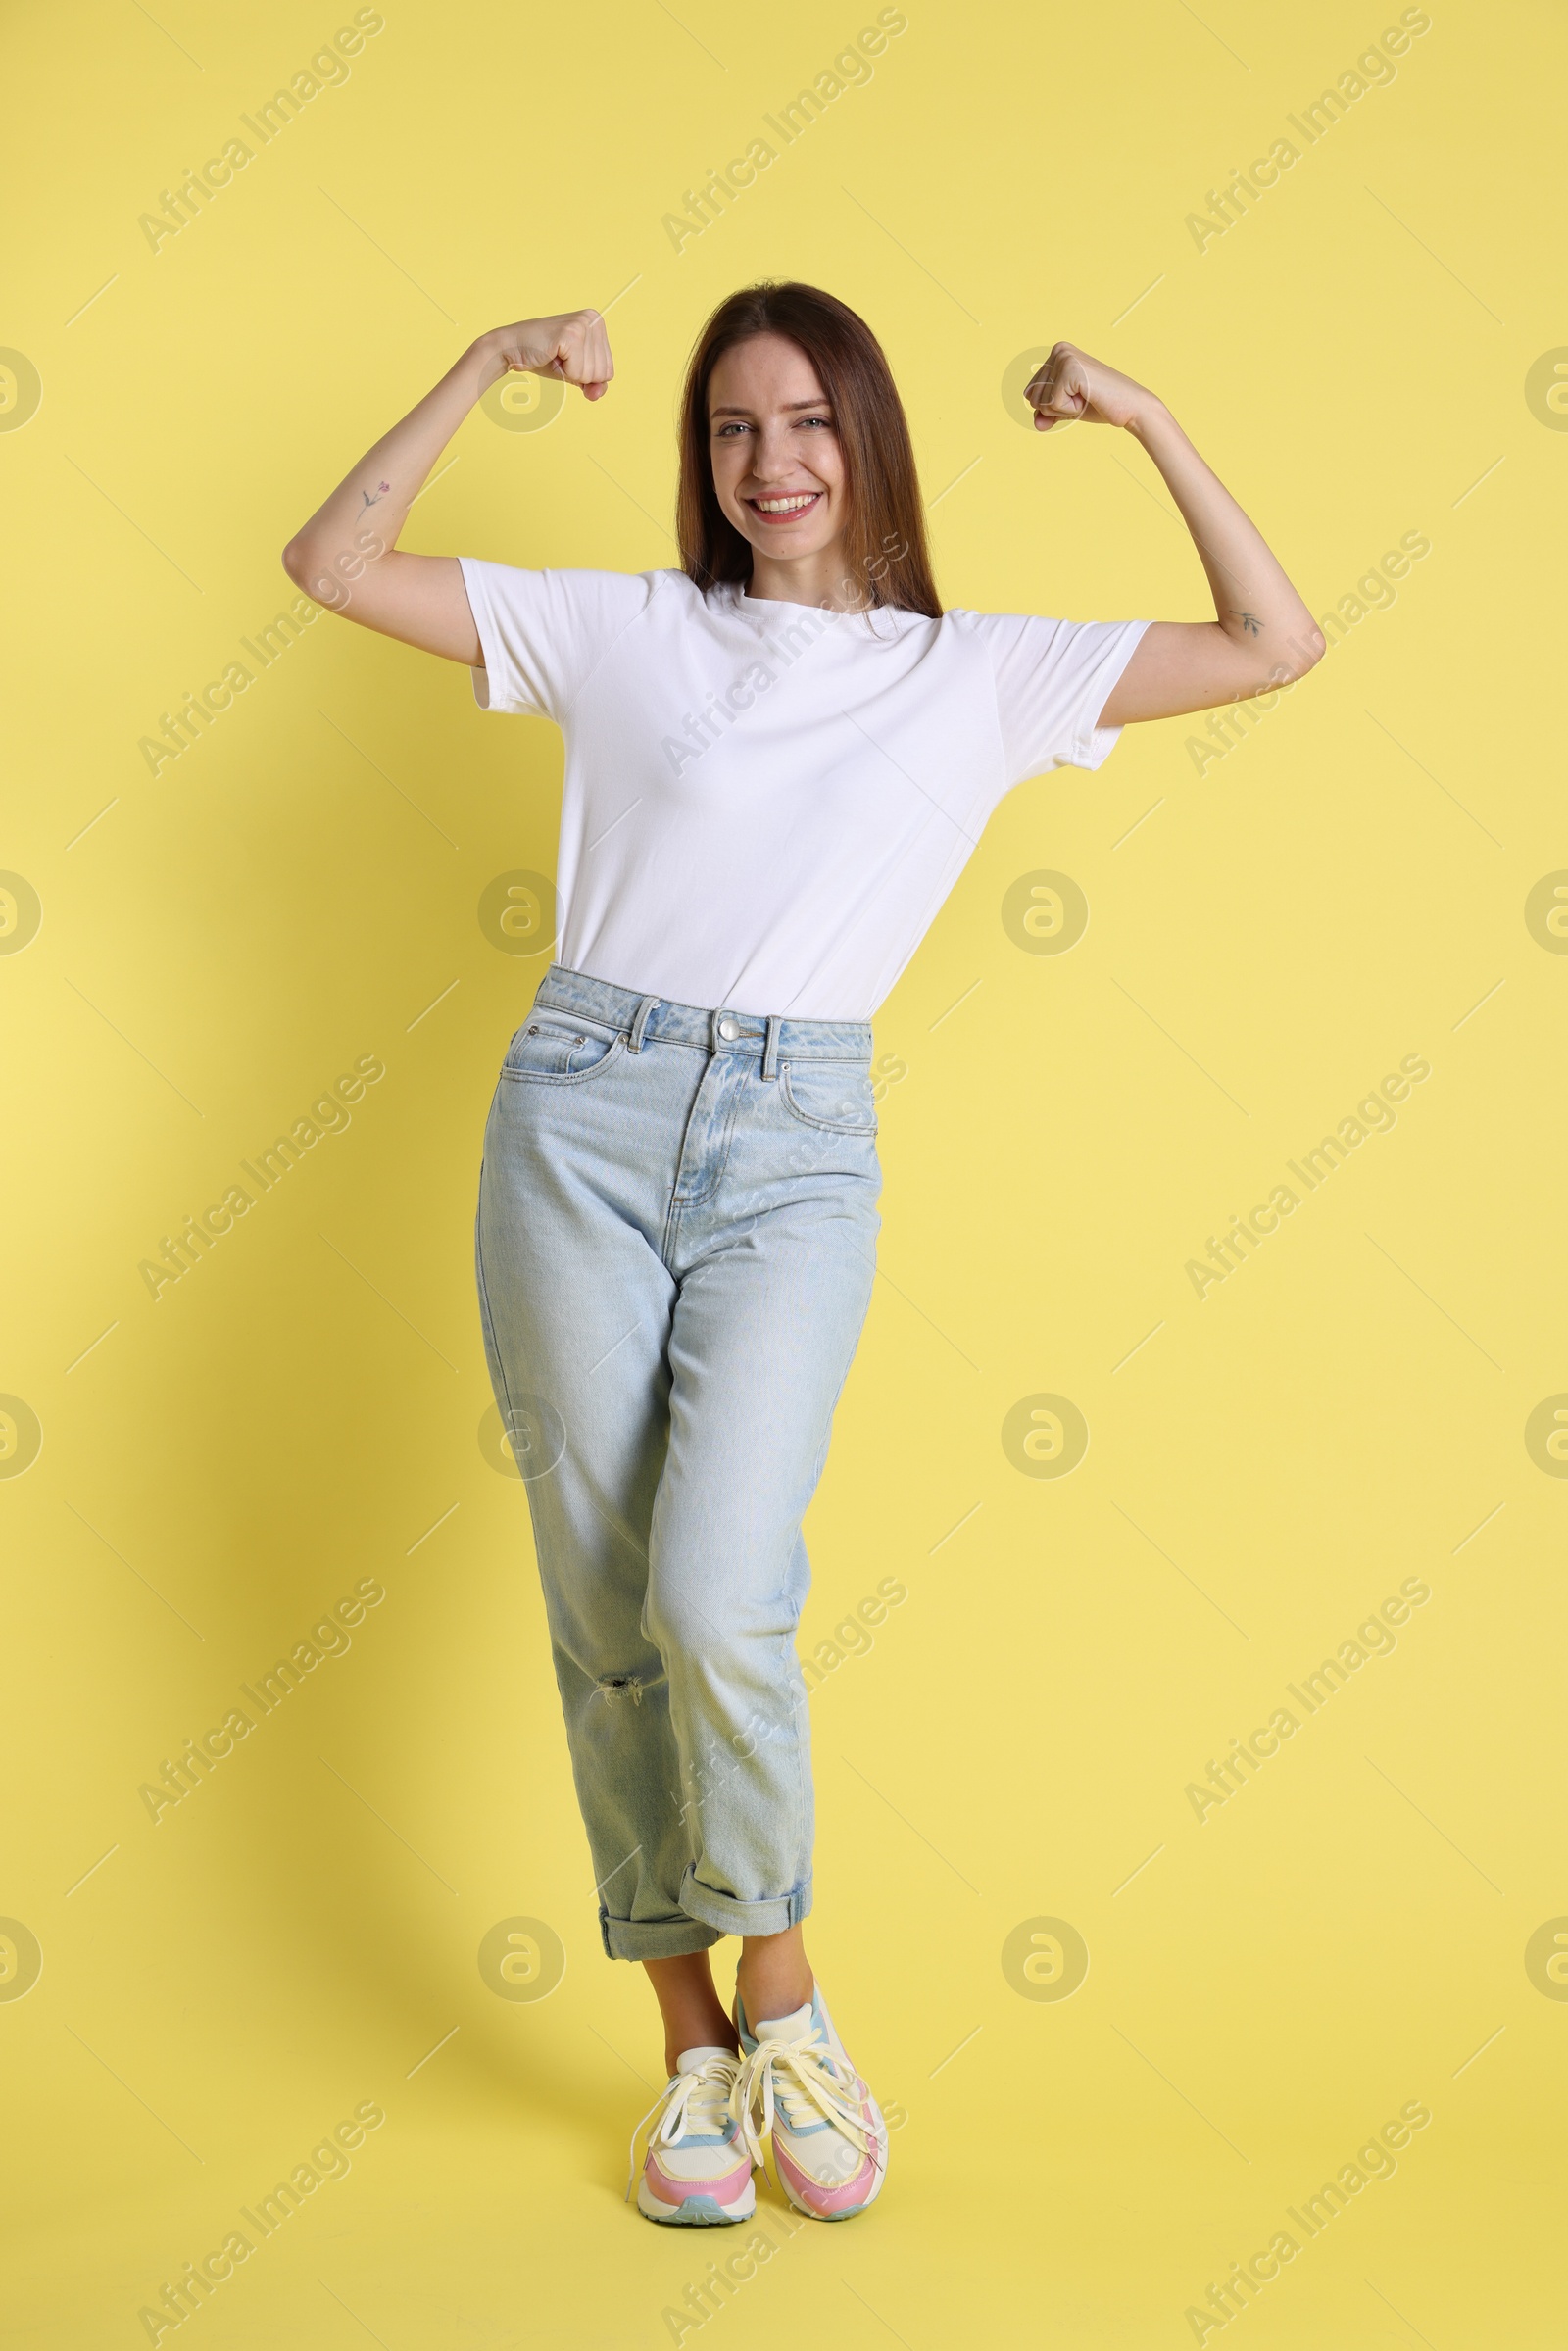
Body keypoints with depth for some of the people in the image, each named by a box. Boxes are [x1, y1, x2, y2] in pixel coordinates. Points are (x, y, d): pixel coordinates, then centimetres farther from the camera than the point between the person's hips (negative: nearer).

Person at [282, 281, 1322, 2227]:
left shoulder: (976, 675, 11)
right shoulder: (623, 631, 10)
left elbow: (1274, 645, 8)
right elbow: (332, 564, 8)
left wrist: (1150, 420, 4)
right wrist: (487, 368, 3)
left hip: (794, 1144, -1)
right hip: (584, 1116, 1)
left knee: (714, 1595, -18)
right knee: (603, 1613, 2)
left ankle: (780, 1997, 8)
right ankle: (697, 2047, 18)